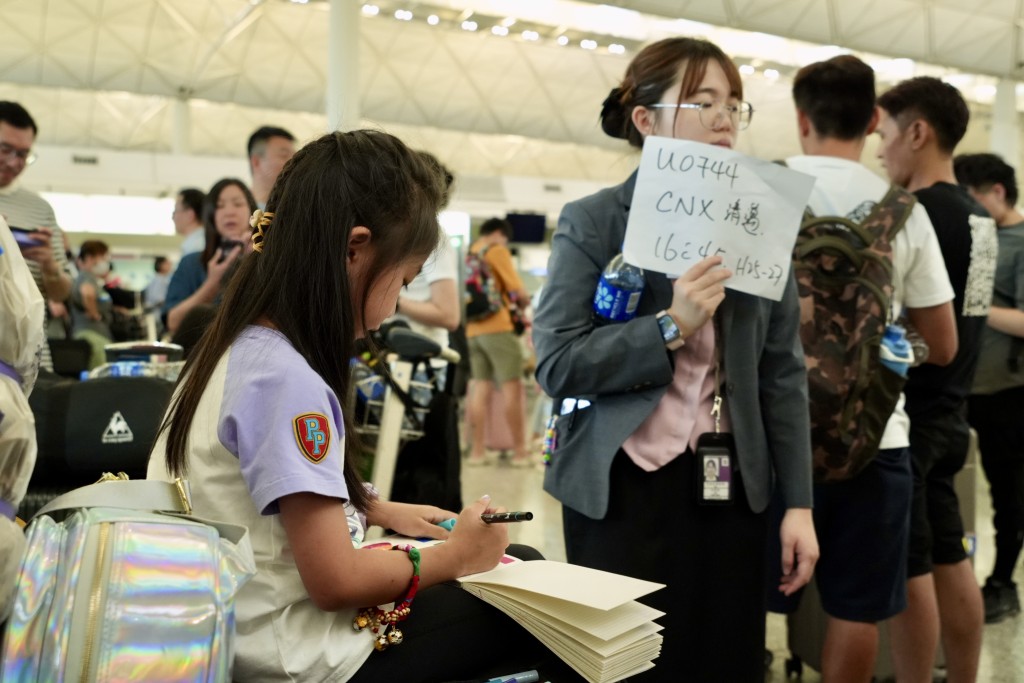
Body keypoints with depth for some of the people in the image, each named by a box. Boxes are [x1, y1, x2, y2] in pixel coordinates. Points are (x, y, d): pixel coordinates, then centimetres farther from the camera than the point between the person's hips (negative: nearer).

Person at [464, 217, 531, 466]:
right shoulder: (497, 250, -2)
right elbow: (518, 290, -7)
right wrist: (525, 302, 14)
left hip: (471, 330, 7)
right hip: (497, 327, -7)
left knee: (480, 388, 6)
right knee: (512, 388, -4)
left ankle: (476, 451, 3)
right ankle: (520, 452, -4)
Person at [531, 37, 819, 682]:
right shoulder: (591, 222, -5)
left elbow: (783, 372, 4)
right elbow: (556, 365, -11)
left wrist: (799, 503, 1)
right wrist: (671, 326, -21)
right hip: (622, 486, -3)